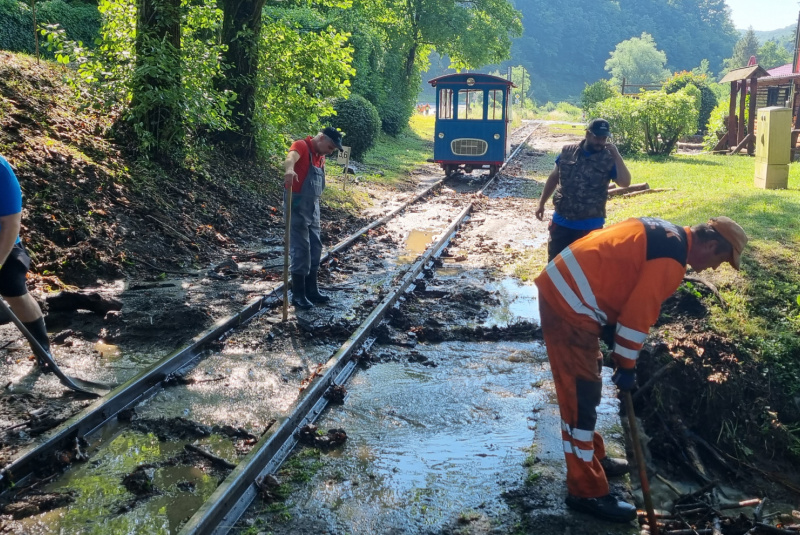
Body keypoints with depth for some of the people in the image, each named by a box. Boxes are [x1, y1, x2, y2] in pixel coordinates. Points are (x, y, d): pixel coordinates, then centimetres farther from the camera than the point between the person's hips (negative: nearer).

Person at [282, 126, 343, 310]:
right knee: (301, 250, -7)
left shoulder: (320, 156, 13)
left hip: (313, 207, 9)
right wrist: (289, 170, -60)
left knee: (315, 248, 14)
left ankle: (311, 290, 25)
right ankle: (298, 295, 1)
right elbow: (290, 158, -38)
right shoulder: (302, 146, -15)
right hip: (298, 206, -9)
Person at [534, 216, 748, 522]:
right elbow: (638, 315, -14)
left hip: (561, 286, 11)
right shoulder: (672, 260, -15)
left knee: (583, 390, 23)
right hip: (569, 304, -11)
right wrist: (627, 367, -1)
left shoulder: (665, 235, 16)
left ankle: (591, 458, 39)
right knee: (581, 397, -3)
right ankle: (587, 492, 7)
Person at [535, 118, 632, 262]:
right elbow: (553, 178, 12)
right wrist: (541, 204, 14)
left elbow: (625, 182, -18)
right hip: (561, 222, 2)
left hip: (590, 226, -2)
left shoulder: (609, 159, -5)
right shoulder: (567, 152, 1)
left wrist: (616, 155, -21)